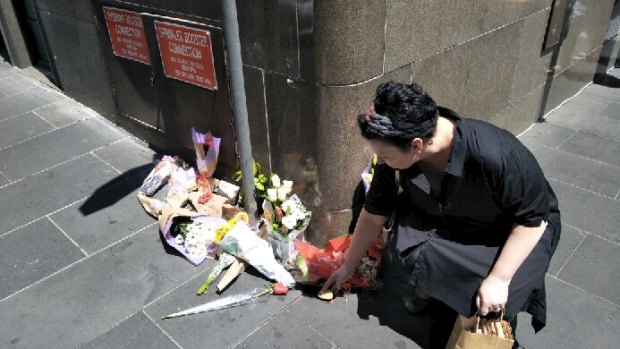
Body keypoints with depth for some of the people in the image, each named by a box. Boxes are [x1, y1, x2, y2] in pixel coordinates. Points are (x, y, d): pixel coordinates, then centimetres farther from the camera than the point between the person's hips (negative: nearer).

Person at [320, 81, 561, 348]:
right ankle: (425, 289, 10)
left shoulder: (495, 155, -40)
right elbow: (373, 214, -8)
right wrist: (348, 266, 3)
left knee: (492, 306, -22)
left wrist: (499, 279, -26)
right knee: (408, 243, -22)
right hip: (450, 221, 4)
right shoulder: (396, 153, -23)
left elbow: (534, 218, -24)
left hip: (513, 230, -3)